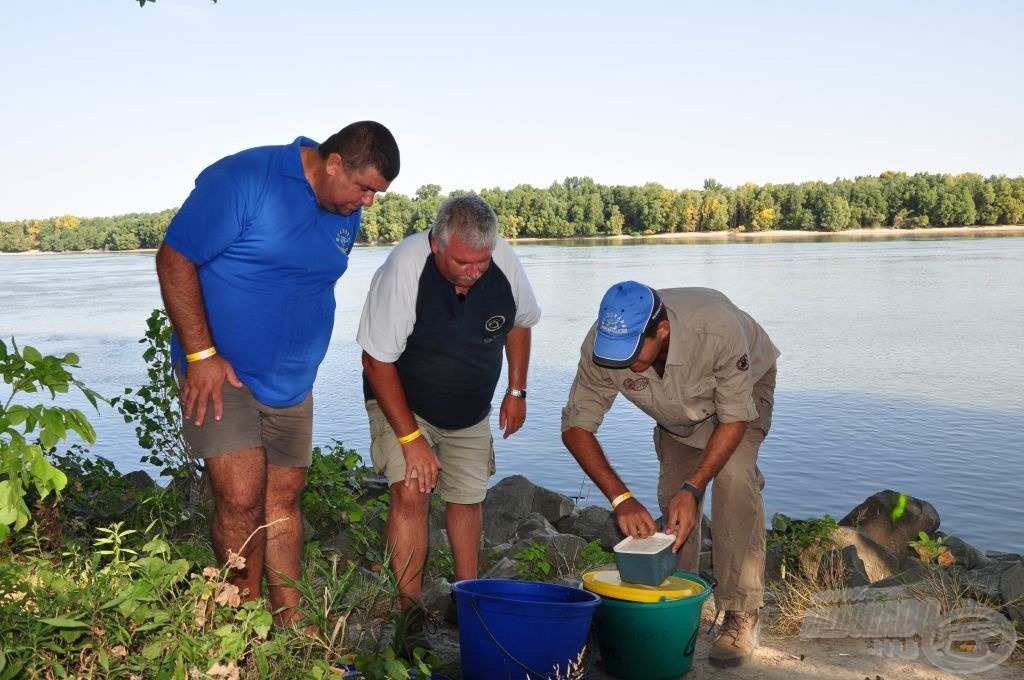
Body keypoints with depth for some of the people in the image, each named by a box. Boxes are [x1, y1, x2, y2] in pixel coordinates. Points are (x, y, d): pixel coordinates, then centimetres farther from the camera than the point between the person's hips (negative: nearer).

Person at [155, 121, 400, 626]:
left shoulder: (346, 212, 5)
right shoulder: (241, 180, -17)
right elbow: (174, 260, -16)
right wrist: (201, 355, -19)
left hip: (291, 381, 6)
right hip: (220, 371, -6)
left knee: (282, 502, 10)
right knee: (241, 498, -13)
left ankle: (290, 627, 20)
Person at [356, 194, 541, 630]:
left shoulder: (504, 261, -19)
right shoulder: (404, 268, -32)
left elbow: (520, 322, 4)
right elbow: (377, 361, -24)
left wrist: (517, 392, 4)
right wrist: (410, 438, -24)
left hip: (470, 410, 4)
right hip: (402, 402, -4)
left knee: (467, 498, 7)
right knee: (411, 493, -18)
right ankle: (410, 610, -8)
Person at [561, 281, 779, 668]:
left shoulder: (718, 330, -44)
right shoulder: (602, 346, -34)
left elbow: (734, 418, -31)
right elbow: (575, 427, -26)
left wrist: (693, 489, -38)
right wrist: (621, 499, -36)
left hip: (745, 385, -4)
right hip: (679, 411, 4)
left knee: (733, 474, -27)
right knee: (673, 498, -5)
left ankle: (741, 615, -19)